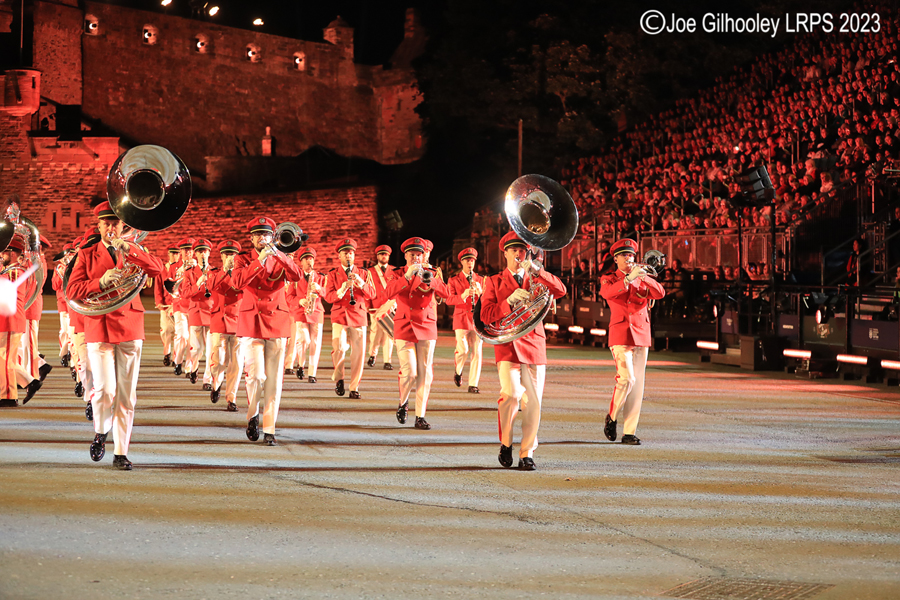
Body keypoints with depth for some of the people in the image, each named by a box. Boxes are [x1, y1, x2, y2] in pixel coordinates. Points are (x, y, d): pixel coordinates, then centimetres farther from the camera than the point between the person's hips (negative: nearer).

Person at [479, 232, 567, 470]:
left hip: (534, 344, 2)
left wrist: (536, 270, -14)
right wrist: (510, 301, -14)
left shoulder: (536, 280, 16)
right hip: (506, 345, -2)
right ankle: (506, 443, 1)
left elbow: (561, 291, -4)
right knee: (511, 393, -21)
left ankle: (527, 454, 7)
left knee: (533, 401, -3)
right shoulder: (494, 282, 12)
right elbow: (486, 315, 1)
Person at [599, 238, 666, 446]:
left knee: (637, 386, 0)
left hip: (641, 335, 4)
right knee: (627, 378, -19)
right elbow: (607, 292, -19)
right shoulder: (609, 279, 5)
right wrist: (629, 278, -31)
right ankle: (612, 417, 4)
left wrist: (644, 277, -19)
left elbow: (660, 293, -3)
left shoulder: (642, 280, 14)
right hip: (621, 335, -4)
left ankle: (629, 433, 4)